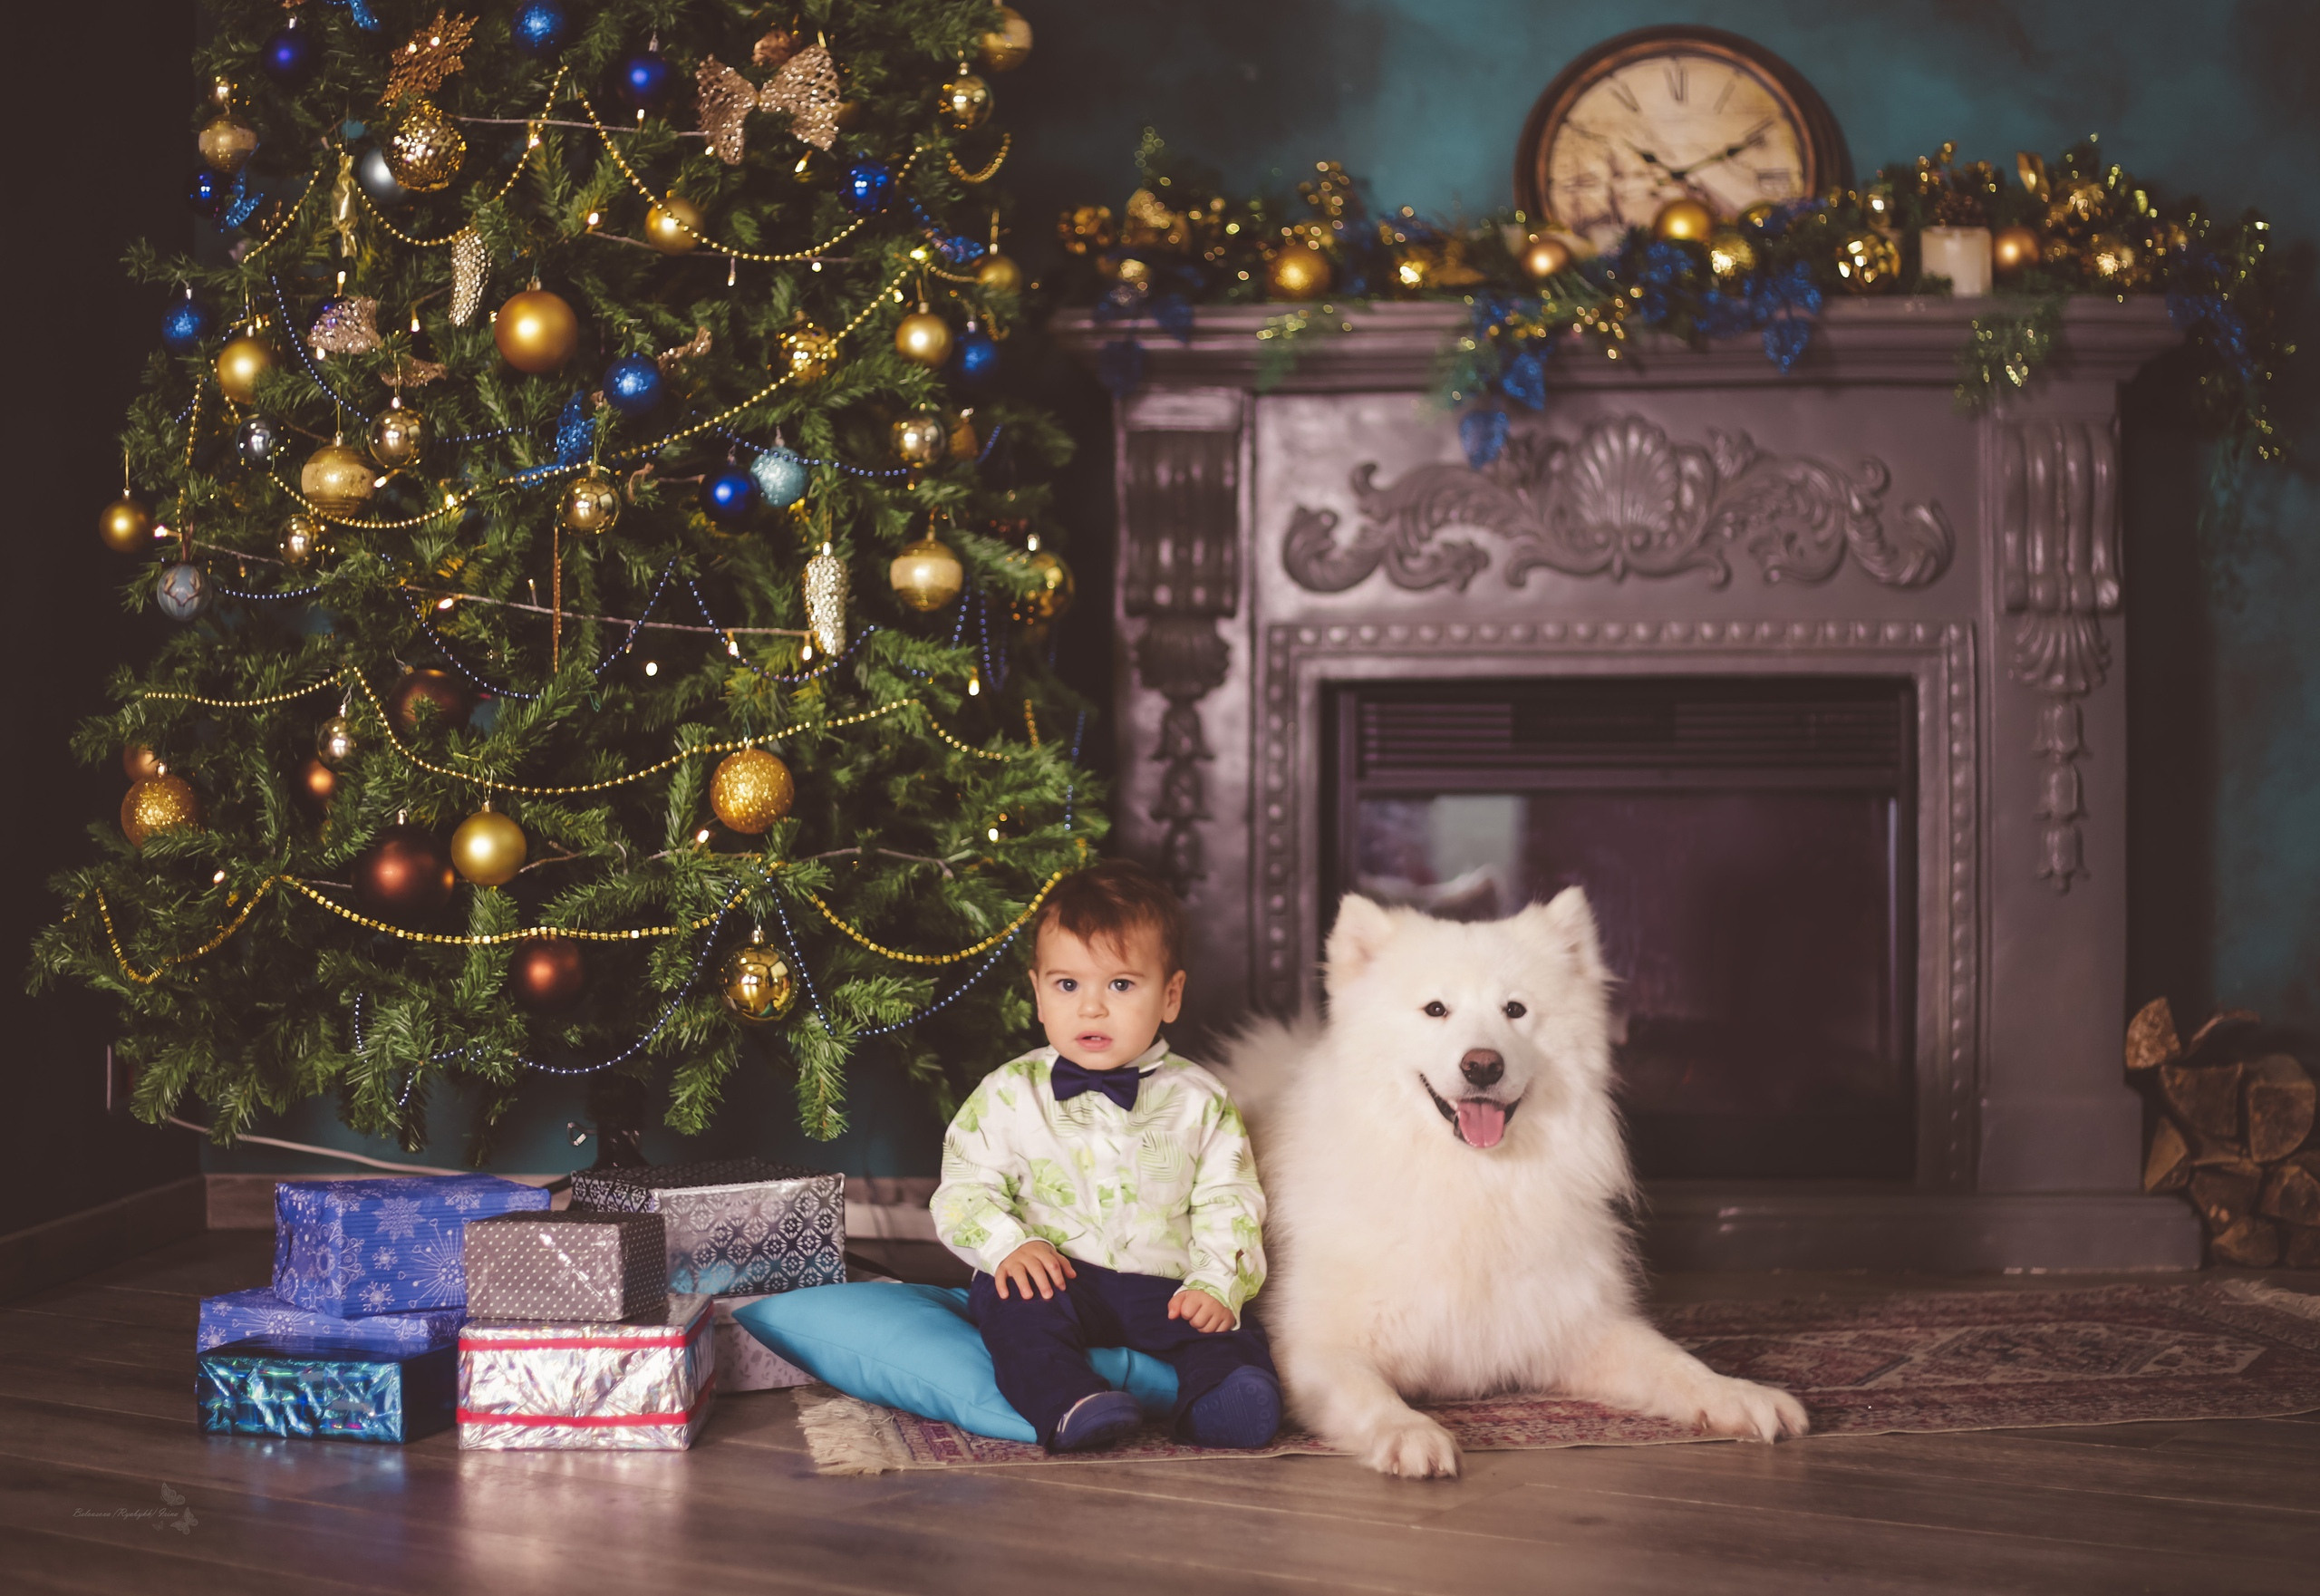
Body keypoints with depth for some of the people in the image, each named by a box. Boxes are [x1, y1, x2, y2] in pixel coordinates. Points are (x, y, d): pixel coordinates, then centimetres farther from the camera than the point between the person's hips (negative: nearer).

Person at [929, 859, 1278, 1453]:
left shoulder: (1199, 1101, 6)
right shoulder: (1009, 1095, 5)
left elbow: (1228, 1202, 5)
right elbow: (964, 1188, 4)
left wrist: (1218, 1283, -11)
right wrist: (1008, 1245, -15)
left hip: (1163, 1286, 1)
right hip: (1052, 1276, -1)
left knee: (1225, 1332, -24)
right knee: (1011, 1300, -32)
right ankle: (1068, 1403, -46)